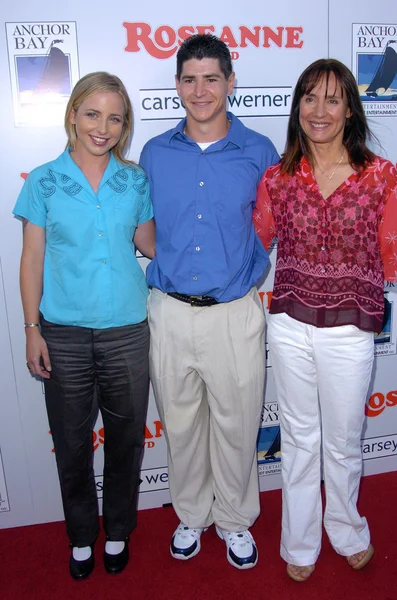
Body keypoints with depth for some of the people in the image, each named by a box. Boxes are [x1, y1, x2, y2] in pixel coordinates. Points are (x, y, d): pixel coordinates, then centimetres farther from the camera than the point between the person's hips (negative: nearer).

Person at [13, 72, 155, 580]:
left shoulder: (135, 180, 2)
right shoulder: (44, 182, -2)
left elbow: (148, 245, 9)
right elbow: (32, 260, 0)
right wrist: (32, 329, -3)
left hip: (126, 331, 1)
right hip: (65, 333, -1)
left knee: (125, 440, 14)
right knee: (72, 443, 14)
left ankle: (118, 532, 38)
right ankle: (81, 536, 38)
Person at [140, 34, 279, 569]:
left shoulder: (259, 153, -1)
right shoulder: (155, 154, 4)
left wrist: (250, 273, -1)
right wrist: (164, 271, 5)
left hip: (235, 313, -1)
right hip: (170, 312, 2)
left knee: (236, 425, 11)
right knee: (181, 423, 15)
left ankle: (235, 520, 36)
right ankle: (191, 515, 39)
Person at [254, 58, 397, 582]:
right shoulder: (277, 179, -1)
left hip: (349, 331, -1)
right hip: (290, 326, 1)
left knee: (343, 441, 16)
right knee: (299, 437, 17)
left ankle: (347, 529, 46)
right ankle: (300, 542, 39)